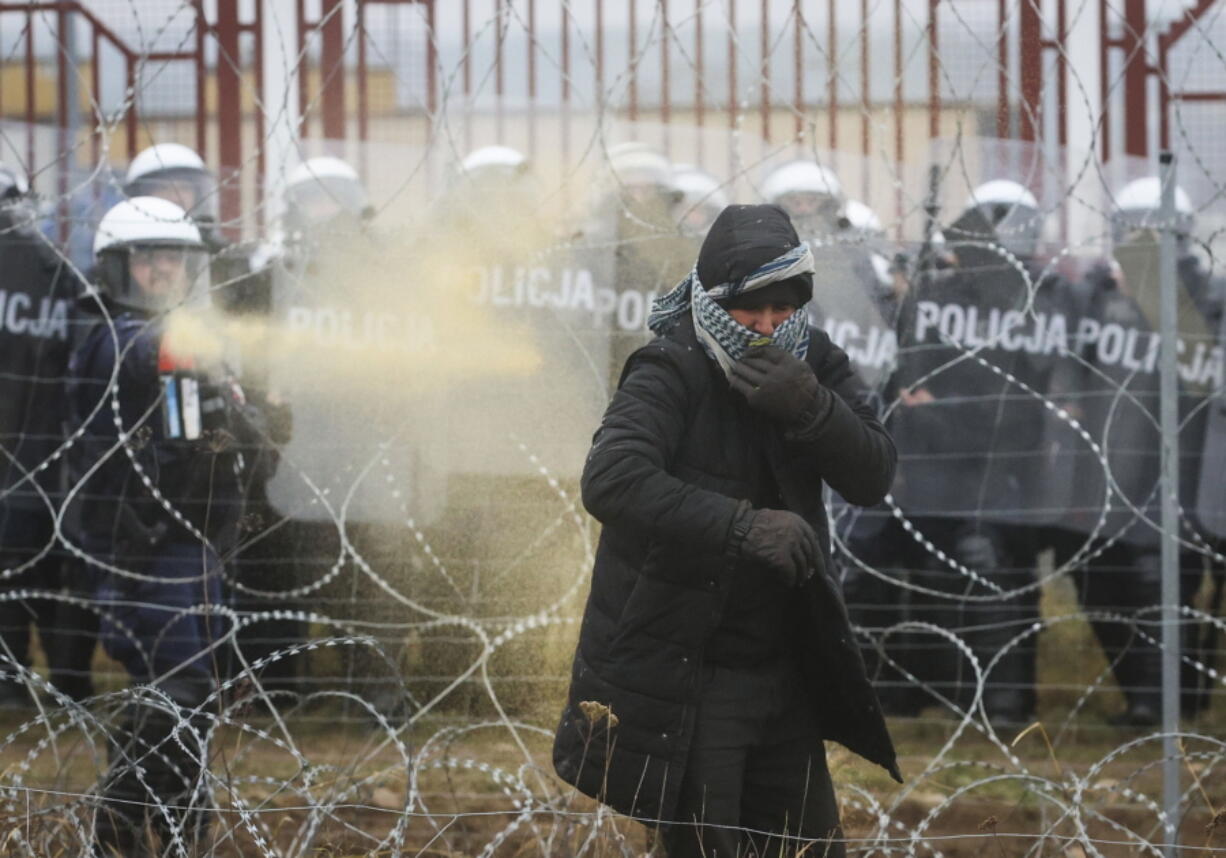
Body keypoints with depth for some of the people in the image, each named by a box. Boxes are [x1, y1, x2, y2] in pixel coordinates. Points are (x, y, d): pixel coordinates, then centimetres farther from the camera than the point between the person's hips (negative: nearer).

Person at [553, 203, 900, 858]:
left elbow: (872, 478, -7)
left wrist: (810, 408, -25)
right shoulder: (671, 375, -15)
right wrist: (742, 527, -38)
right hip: (681, 676, -6)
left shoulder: (814, 366, 3)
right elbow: (611, 481, -32)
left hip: (782, 674, 6)